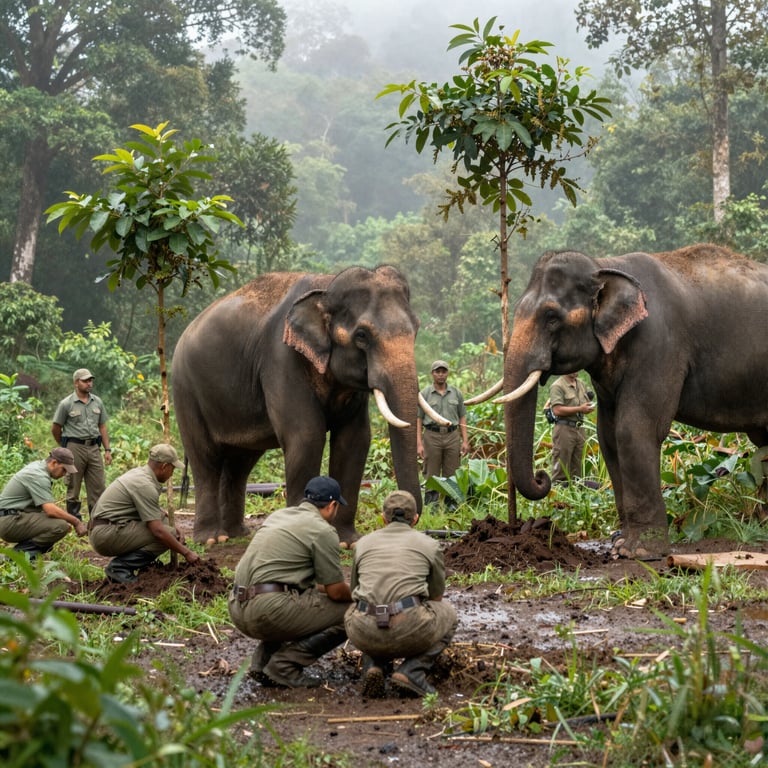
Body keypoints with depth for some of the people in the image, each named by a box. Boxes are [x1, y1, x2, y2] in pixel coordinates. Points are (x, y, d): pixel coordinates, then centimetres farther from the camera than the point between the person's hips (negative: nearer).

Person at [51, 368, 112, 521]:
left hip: (94, 447, 4)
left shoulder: (97, 402, 11)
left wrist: (107, 450, 8)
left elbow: (102, 427, 14)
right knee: (73, 487, 2)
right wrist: (66, 447, 12)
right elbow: (55, 428, 3)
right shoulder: (66, 404, -4)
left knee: (98, 486, 3)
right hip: (75, 448, -4)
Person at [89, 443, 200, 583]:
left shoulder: (139, 472, 13)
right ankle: (119, 567, -13)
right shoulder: (145, 485, -18)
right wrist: (186, 553, -13)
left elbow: (155, 514, 26)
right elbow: (158, 531, -21)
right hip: (107, 534, -10)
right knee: (165, 535, -16)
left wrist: (174, 530, 12)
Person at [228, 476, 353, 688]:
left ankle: (263, 659, 15)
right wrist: (357, 596, 20)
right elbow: (336, 591, -1)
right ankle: (284, 664, -6)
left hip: (238, 609, 9)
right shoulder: (323, 531, -3)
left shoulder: (278, 515, 22)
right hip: (269, 610, -9)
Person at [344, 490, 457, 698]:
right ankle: (411, 672, 8)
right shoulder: (430, 545, 18)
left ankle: (373, 666, 9)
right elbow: (436, 598, 32)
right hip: (409, 628, -2)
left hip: (364, 632, 2)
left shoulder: (364, 543, 23)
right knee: (448, 614, 31)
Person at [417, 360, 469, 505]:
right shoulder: (425, 393, 2)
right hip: (432, 437, -2)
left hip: (452, 436, 2)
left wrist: (465, 440, 4)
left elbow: (462, 417, 11)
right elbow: (418, 419, 0)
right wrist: (419, 444, -8)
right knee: (431, 476, 0)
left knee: (451, 477, 4)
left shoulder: (456, 393, 9)